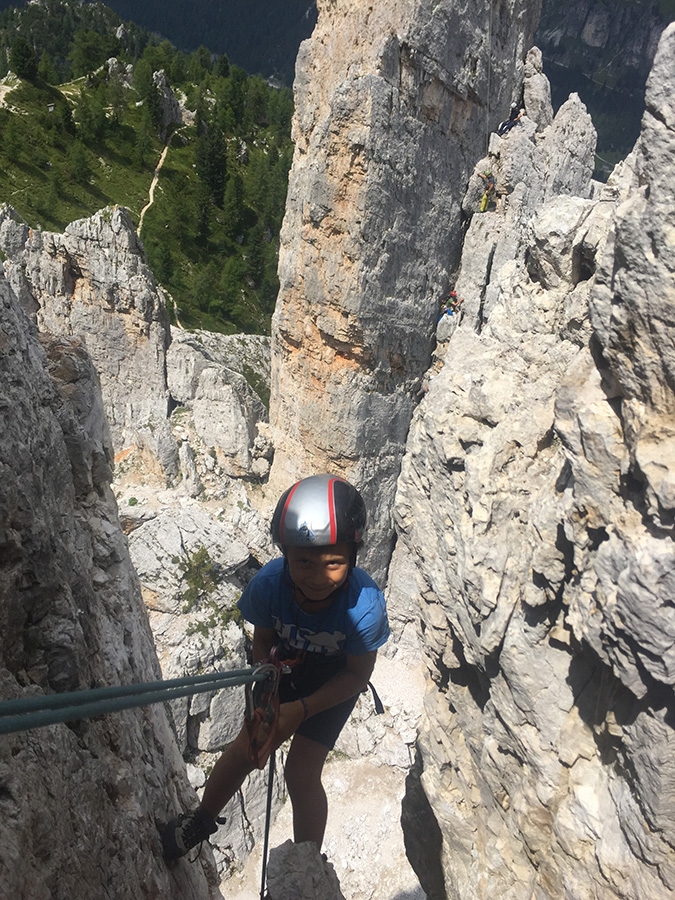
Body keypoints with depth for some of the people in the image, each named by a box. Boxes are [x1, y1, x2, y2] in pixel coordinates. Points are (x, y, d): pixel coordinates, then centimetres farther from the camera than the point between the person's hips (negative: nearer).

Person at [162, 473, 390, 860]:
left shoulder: (365, 605, -40)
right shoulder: (267, 584, -34)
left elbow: (357, 675, -21)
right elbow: (263, 641, -11)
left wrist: (301, 709, -30)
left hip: (336, 682, -2)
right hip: (286, 668, 2)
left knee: (301, 774, -4)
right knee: (245, 750, 7)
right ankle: (203, 818, 38)